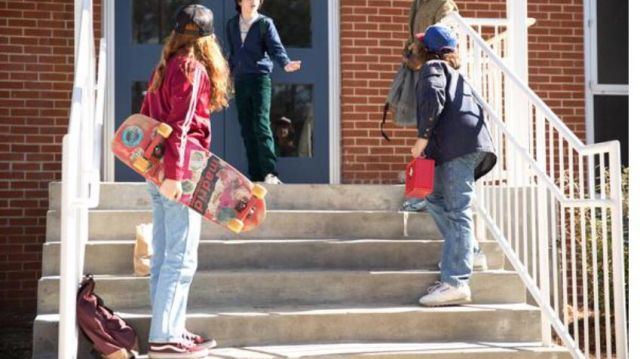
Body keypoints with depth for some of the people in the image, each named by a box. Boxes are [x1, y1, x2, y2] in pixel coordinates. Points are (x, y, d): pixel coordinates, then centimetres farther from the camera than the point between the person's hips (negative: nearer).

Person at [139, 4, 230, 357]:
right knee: (180, 257, -6)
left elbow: (147, 118, 17)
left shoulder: (165, 67, 15)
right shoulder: (193, 69, -8)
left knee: (164, 256, 10)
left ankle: (169, 330, 16)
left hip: (157, 171, 9)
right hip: (179, 173, -8)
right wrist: (174, 174, -22)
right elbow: (181, 125, -17)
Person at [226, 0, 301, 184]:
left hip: (260, 77, -5)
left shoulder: (265, 23, 1)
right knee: (247, 129, 4)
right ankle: (256, 175, 8)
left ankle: (270, 173, -21)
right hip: (240, 80, 5)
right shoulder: (232, 24, 14)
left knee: (261, 124, -16)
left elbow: (275, 47, -10)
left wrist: (285, 64, -28)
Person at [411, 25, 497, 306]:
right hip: (466, 146, 9)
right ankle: (464, 254, 12)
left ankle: (456, 283, -21)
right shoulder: (455, 75, 33)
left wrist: (423, 137, -12)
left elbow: (433, 98, -14)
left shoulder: (433, 67, 7)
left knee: (458, 212, -15)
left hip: (459, 145, -9)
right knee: (437, 199, 19)